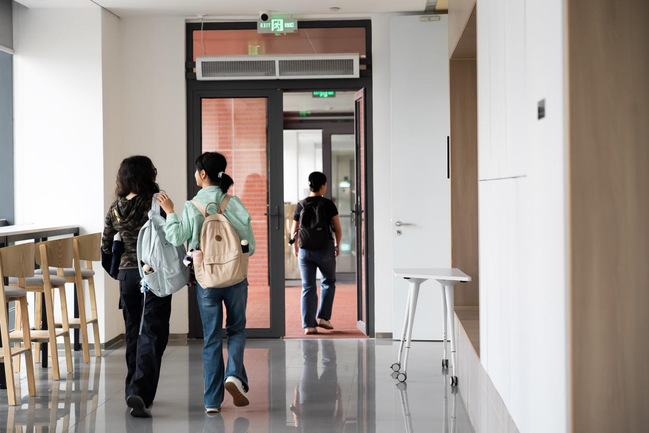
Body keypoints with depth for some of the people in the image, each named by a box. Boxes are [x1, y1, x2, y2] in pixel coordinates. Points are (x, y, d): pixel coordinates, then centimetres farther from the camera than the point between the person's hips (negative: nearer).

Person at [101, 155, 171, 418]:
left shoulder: (114, 210, 4)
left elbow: (105, 247, 11)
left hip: (127, 275, 5)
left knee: (133, 334, 17)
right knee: (151, 335, -4)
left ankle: (134, 391, 25)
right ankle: (140, 392, -17)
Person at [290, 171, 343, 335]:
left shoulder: (301, 205, 1)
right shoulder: (328, 204, -6)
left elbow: (294, 231, 6)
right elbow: (338, 229, -3)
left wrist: (295, 248, 22)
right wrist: (337, 246, 13)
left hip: (305, 249, 2)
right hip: (325, 248, -2)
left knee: (308, 287, 5)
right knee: (328, 282, 18)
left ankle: (309, 325, 1)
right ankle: (323, 317, 11)